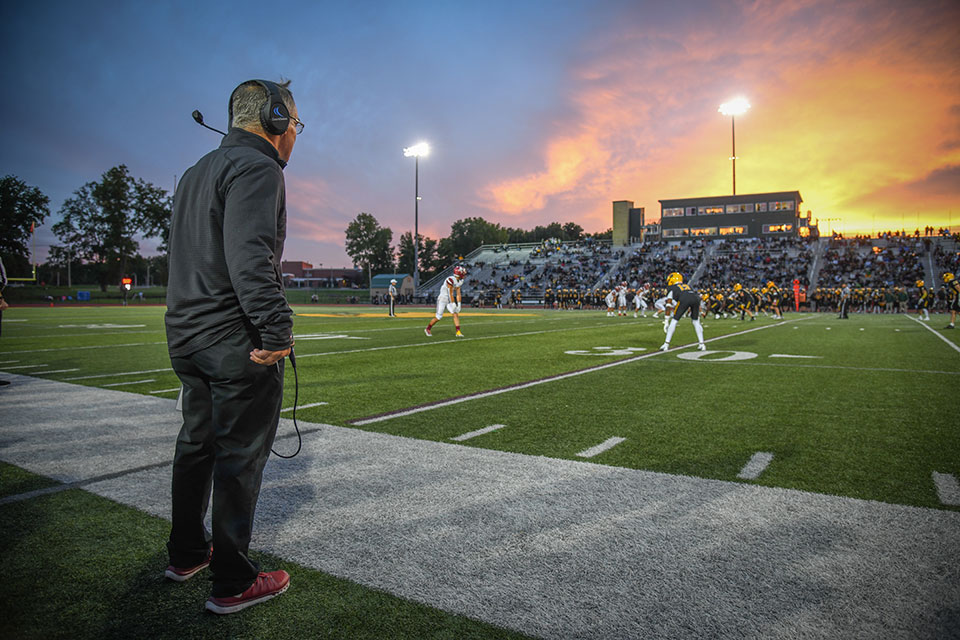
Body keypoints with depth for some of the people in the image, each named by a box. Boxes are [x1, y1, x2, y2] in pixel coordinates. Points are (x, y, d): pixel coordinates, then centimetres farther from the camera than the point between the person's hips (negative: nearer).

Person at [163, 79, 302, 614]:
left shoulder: (197, 172, 20)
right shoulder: (257, 168, -12)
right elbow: (249, 257, -26)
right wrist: (276, 328, -30)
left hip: (186, 338, 10)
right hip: (238, 342, -10)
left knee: (197, 445, 20)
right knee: (240, 457, -1)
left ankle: (186, 554, 35)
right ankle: (233, 584, 11)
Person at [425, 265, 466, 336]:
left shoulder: (459, 281, 3)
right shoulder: (451, 280, -25)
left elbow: (458, 294, 6)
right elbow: (450, 293, -22)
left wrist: (458, 304, 0)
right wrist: (453, 304, -20)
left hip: (449, 301, 8)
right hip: (442, 299, -8)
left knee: (456, 314, -8)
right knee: (439, 317, -2)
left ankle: (458, 332, -9)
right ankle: (427, 329, 19)